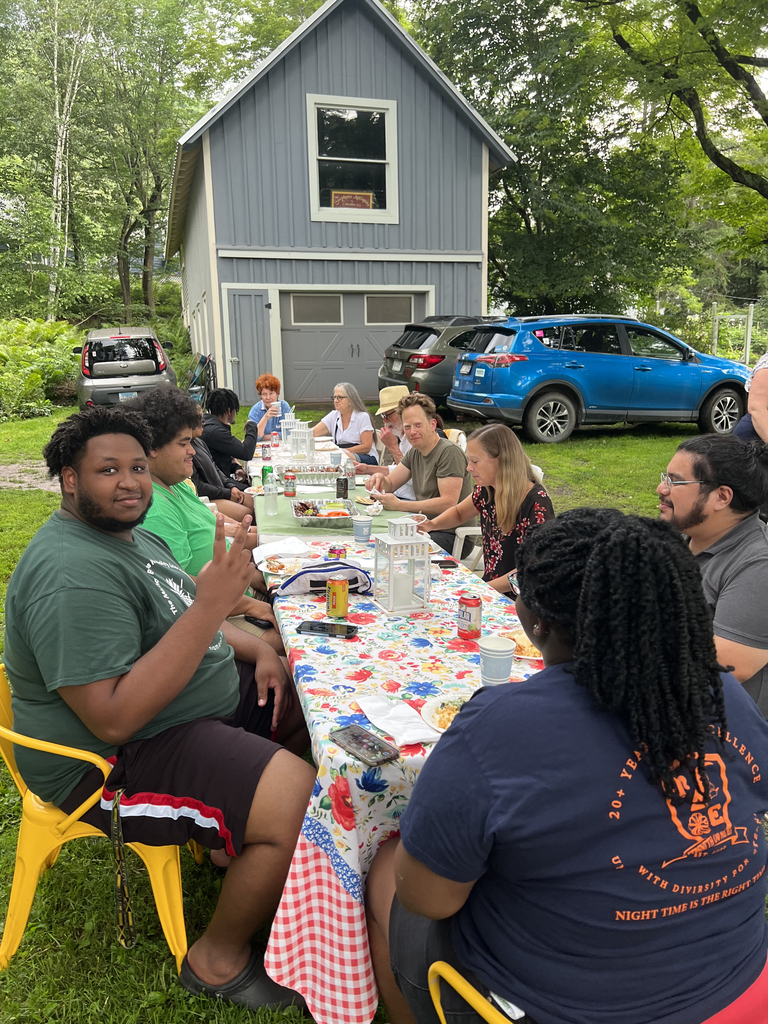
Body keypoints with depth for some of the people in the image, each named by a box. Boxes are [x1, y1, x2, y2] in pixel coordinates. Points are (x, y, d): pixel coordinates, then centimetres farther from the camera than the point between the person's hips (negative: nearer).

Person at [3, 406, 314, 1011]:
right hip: (112, 762, -10)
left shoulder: (132, 535, 8)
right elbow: (115, 718, -31)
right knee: (304, 803, -24)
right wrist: (212, 604, -33)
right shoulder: (74, 573, -25)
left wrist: (259, 651, 2)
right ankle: (219, 960, 3)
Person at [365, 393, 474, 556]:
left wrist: (399, 505, -25)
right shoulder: (415, 452, 12)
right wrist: (379, 477, -11)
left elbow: (449, 503, -24)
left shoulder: (449, 452, -16)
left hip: (454, 535, -8)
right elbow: (390, 484, 15)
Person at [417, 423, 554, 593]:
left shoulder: (536, 502, -19)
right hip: (490, 588, 7)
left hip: (522, 600, -7)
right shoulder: (486, 491, 1)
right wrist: (432, 525, 1)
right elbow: (458, 513, 22)